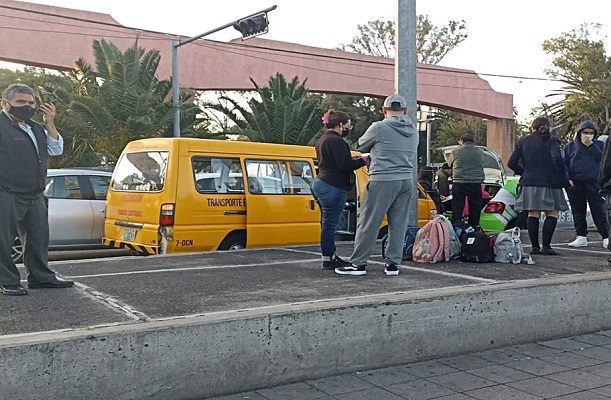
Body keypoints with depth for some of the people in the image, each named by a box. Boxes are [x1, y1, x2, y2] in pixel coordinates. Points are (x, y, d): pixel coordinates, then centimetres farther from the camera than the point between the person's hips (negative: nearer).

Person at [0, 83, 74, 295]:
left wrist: (50, 123, 4)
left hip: (35, 196, 8)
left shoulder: (36, 128, 19)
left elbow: (56, 150, 13)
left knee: (39, 238, 13)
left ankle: (41, 277, 23)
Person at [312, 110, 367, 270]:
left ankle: (331, 256, 24)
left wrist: (355, 159, 15)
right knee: (329, 224, -5)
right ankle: (328, 260, 1)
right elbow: (345, 165, -22)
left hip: (321, 183, 11)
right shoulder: (336, 141, -15)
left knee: (328, 223, 16)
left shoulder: (322, 140, 18)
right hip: (333, 187, -11)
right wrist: (362, 160, -9)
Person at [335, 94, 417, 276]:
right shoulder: (413, 131, 10)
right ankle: (393, 264, 11)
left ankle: (358, 263, 3)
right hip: (407, 181, 6)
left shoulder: (379, 128, -8)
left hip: (382, 181, -6)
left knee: (368, 224, 0)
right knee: (399, 225, 8)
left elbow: (361, 146, 5)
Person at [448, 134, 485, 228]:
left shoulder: (456, 151, -1)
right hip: (476, 183, 2)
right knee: (475, 208, 9)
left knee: (457, 207, 2)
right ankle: (474, 227, 14)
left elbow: (450, 164, 15)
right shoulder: (480, 152, 9)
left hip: (459, 183, -2)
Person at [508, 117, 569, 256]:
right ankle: (546, 246, -5)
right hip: (548, 182, -4)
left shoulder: (523, 141, 8)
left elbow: (512, 163, 4)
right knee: (552, 213, 2)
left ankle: (534, 246, 8)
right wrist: (562, 176, -8)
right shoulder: (551, 141, -3)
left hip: (529, 183, 4)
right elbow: (557, 158, -21)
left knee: (533, 214, 8)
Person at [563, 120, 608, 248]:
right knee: (578, 212, 5)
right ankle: (581, 237, 13)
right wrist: (567, 178, -6)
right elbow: (564, 164, 8)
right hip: (575, 184, 2)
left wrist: (591, 145, -9)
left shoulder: (599, 145, 11)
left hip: (594, 183, -1)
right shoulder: (570, 146, 11)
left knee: (599, 211, -3)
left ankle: (606, 237, 1)